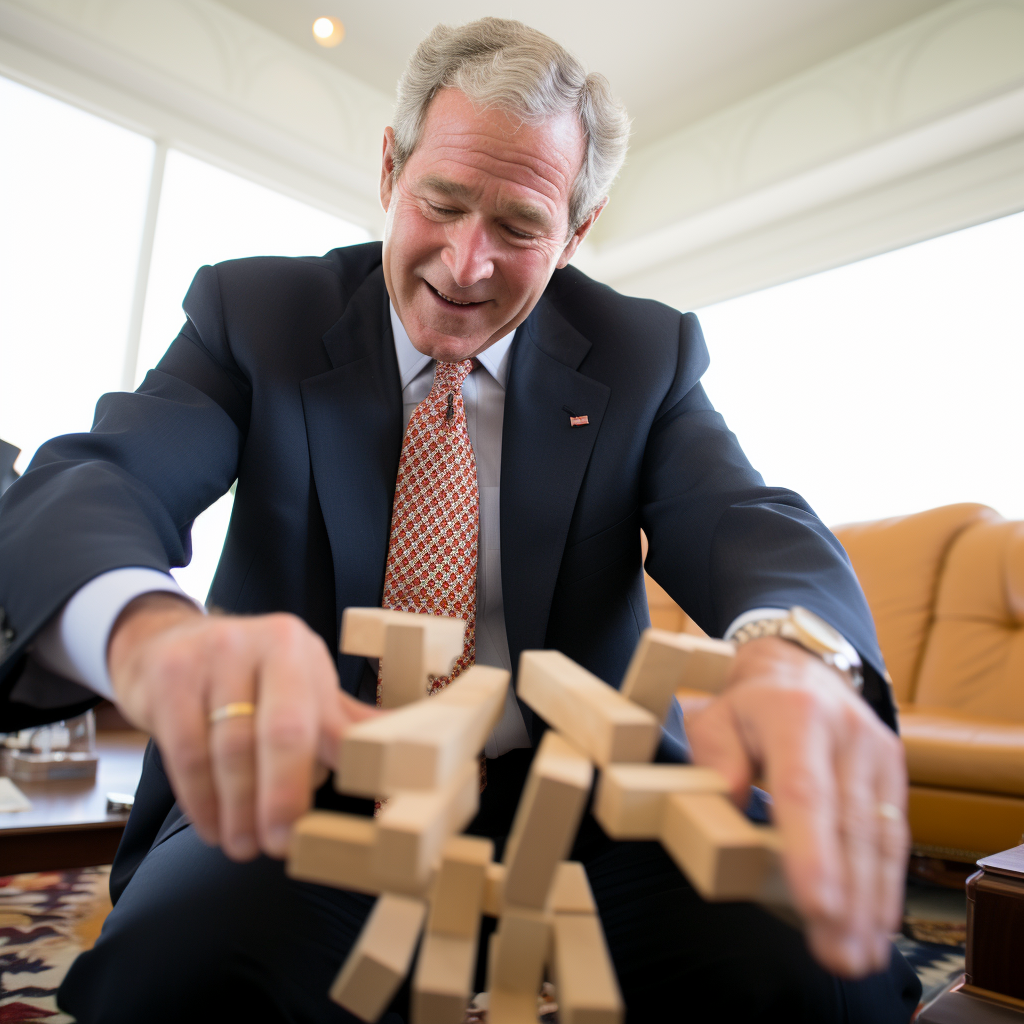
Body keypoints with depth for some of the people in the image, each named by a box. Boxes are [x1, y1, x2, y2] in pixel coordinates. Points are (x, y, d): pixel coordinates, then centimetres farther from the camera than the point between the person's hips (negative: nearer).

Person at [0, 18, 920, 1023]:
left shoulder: (645, 352, 3)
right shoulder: (256, 311, 0)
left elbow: (737, 517, -10)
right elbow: (86, 485, -12)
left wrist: (792, 657, -36)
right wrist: (152, 632, -38)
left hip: (571, 793, 1)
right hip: (300, 788, 1)